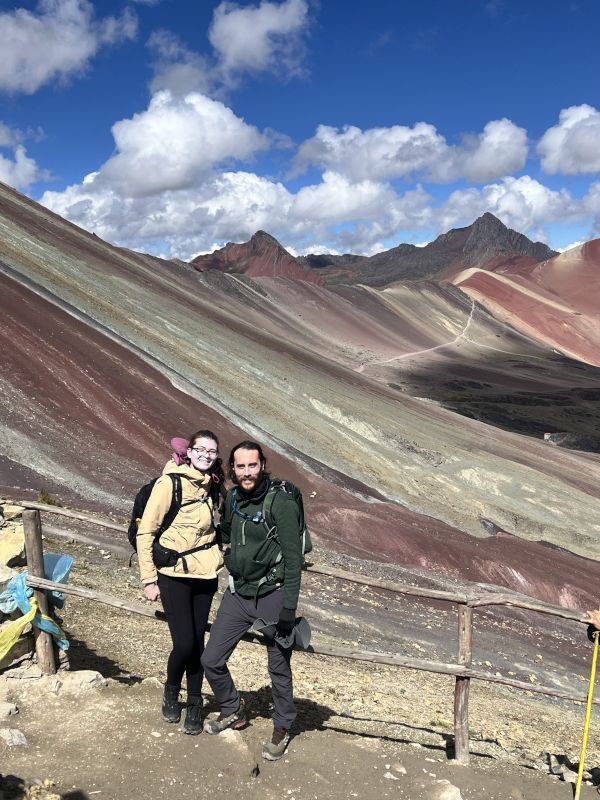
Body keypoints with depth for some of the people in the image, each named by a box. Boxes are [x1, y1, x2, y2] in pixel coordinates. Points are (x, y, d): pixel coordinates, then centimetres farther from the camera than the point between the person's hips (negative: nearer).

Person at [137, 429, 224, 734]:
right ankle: (171, 691, 25)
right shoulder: (169, 482, -13)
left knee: (198, 641, 10)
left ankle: (194, 705, 28)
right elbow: (145, 532, -9)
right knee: (184, 643, -6)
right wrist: (149, 579, -8)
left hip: (205, 574, 5)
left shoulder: (211, 487, 6)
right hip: (173, 575, -5)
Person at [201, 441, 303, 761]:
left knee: (278, 668, 9)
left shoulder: (281, 503, -17)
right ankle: (233, 710, 35)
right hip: (237, 593, 6)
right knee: (211, 660, 9)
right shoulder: (233, 498, 3)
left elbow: (293, 558, -17)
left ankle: (281, 728, 33)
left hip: (272, 596, -6)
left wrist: (288, 608, -19)